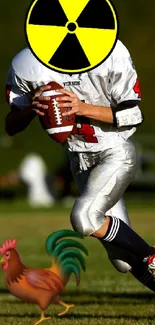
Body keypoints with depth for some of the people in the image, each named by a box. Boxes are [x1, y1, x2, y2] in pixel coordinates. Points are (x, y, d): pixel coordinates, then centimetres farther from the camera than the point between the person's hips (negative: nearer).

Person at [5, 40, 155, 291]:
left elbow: (133, 115, -14)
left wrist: (84, 108, -27)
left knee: (84, 218, -26)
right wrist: (31, 107, -23)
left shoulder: (109, 53, -17)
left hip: (116, 152, -4)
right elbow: (11, 127, -1)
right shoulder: (28, 64, -8)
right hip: (80, 159, 4)